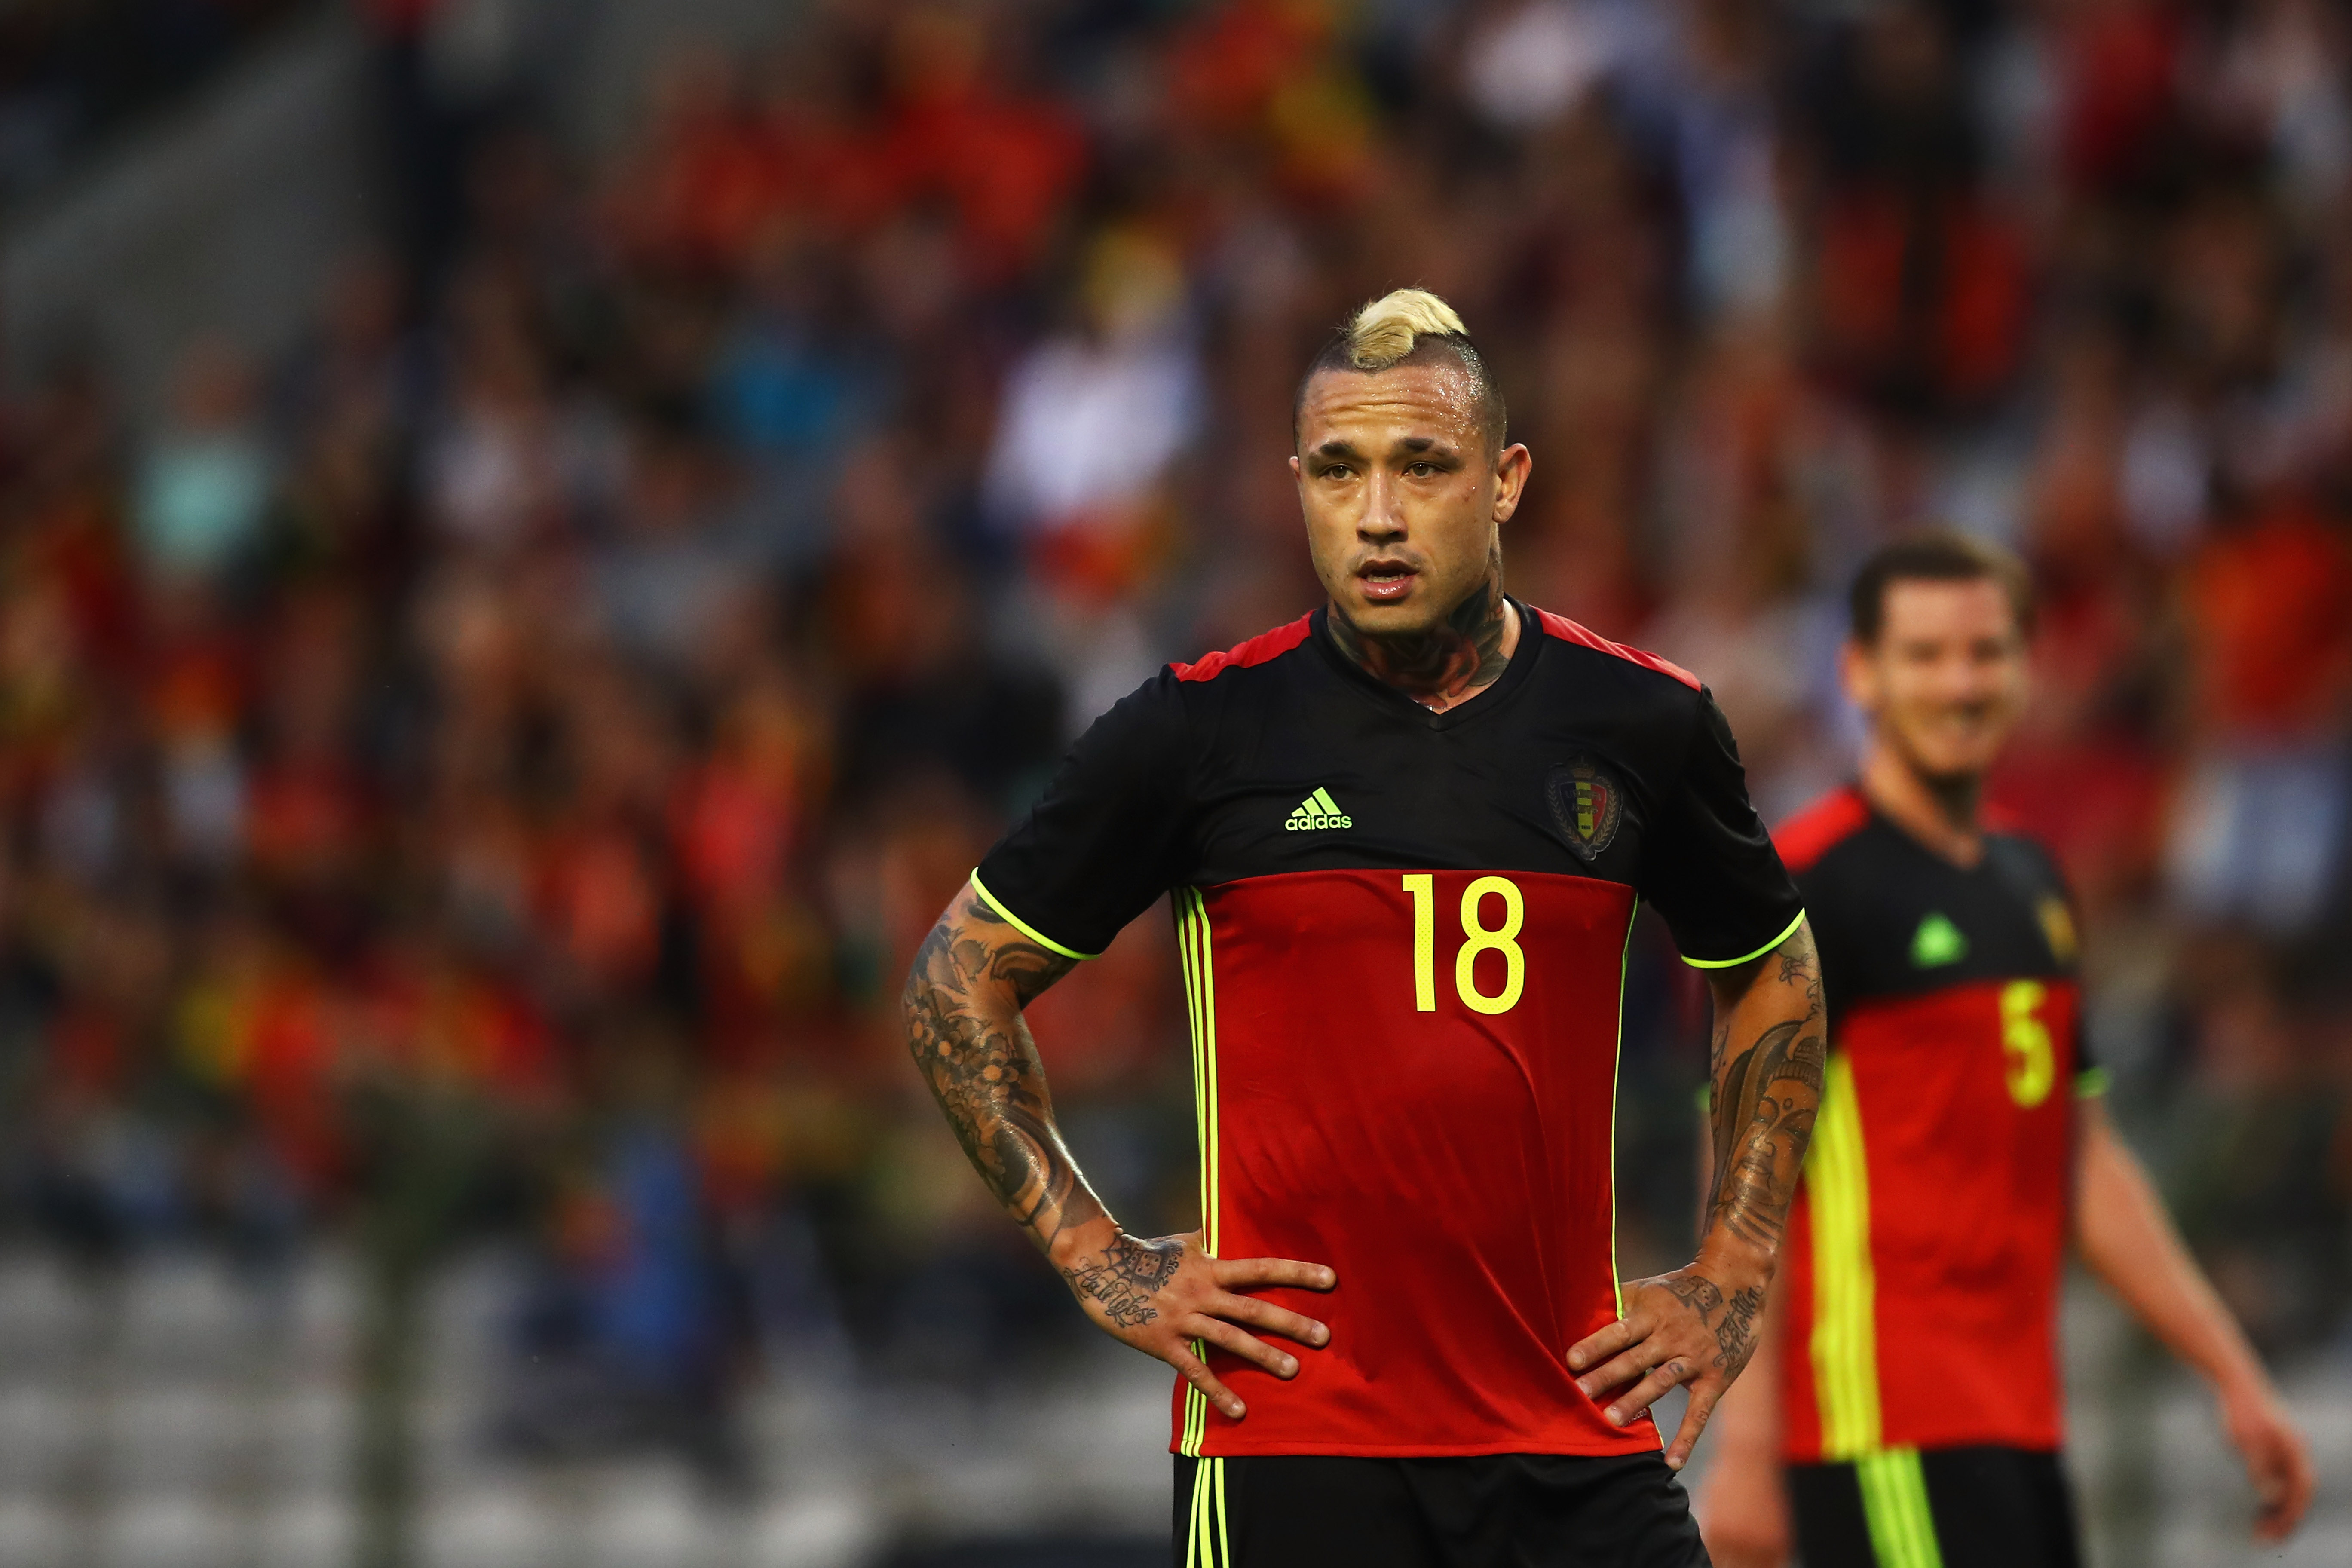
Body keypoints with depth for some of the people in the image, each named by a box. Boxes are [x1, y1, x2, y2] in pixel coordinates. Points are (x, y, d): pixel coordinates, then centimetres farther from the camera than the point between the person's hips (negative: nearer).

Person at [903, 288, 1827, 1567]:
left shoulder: (1641, 724, 5)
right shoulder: (1201, 731, -2)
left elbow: (1773, 980, 23)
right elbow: (960, 982, 8)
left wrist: (1730, 1275, 13)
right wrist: (1099, 1262, 1)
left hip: (1580, 1436, 2)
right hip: (1289, 1439, -2)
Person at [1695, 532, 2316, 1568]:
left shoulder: (2031, 883, 17)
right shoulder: (1806, 886, -7)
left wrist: (2234, 1378, 18)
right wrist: (1746, 1442, -18)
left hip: (2017, 1422, 8)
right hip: (1890, 1429, -8)